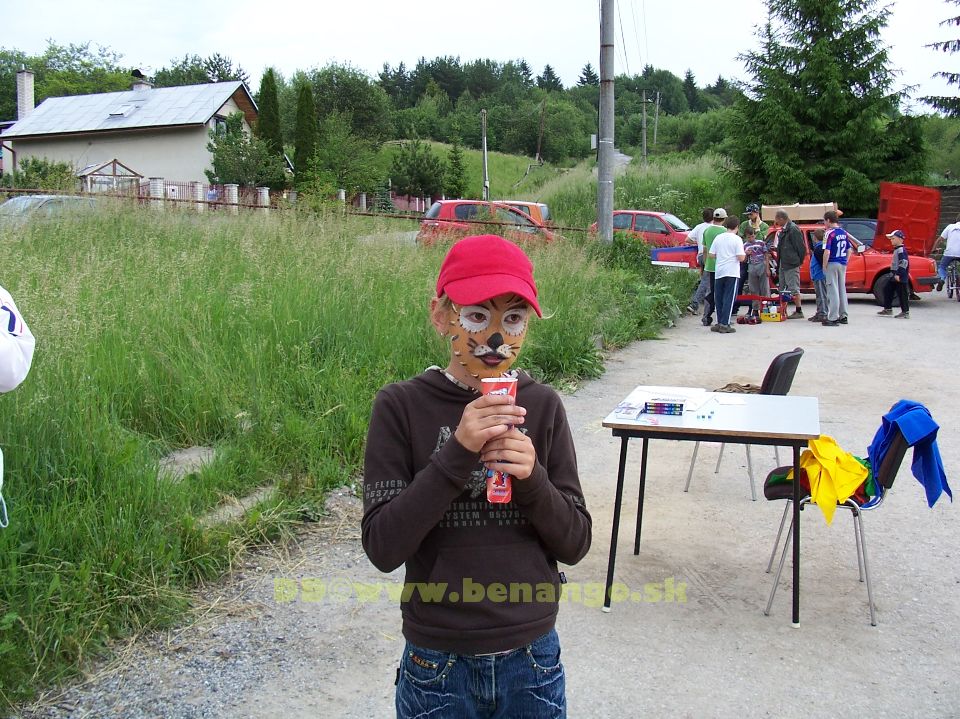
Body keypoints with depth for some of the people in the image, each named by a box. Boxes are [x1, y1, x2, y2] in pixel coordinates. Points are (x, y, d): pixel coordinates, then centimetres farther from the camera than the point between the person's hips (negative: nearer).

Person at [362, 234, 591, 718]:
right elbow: (383, 548, -16)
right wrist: (457, 453, -26)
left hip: (532, 659, 2)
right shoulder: (401, 406, -11)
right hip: (438, 664, -2)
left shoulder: (542, 406, -5)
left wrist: (532, 478, -20)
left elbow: (575, 543, -2)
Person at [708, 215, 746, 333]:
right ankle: (724, 324, -5)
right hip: (732, 273, -4)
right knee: (729, 299, -2)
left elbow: (711, 255, 5)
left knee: (719, 298, 12)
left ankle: (719, 323, 15)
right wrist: (745, 254, 8)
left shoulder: (718, 238, 5)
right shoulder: (737, 239, -8)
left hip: (719, 272, 4)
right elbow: (741, 258, -13)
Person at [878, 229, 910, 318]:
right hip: (894, 276, 11)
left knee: (902, 294, -5)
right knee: (887, 291, 15)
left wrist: (898, 274, -26)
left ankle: (905, 312, 0)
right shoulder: (896, 249, 16)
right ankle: (888, 309, 23)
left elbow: (903, 262, -24)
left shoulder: (901, 250, -16)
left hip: (900, 277, -11)